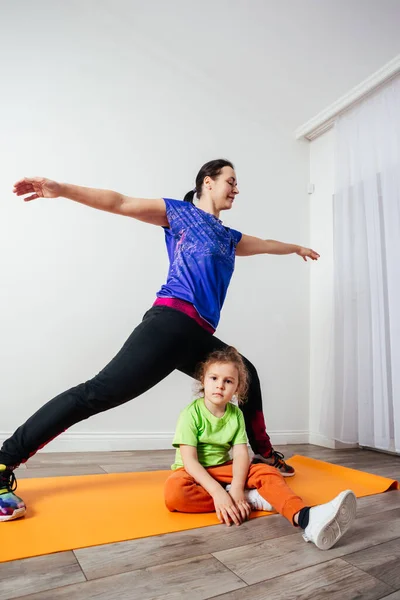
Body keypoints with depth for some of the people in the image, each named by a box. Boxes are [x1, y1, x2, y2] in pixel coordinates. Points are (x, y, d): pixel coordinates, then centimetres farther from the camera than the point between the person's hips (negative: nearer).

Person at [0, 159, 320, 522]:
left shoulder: (229, 238, 27)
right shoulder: (181, 213, 9)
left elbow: (265, 245, 45)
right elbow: (121, 203, 2)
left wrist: (296, 248, 62)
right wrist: (62, 189, -7)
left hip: (200, 337, 8)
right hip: (171, 323, -8)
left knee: (247, 376, 19)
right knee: (100, 392, -16)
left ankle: (263, 453, 36)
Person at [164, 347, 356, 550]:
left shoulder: (236, 414, -3)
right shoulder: (191, 413, -17)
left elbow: (241, 454, -12)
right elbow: (189, 461, -23)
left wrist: (236, 488, -31)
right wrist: (218, 492, -34)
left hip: (222, 469, 4)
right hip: (194, 473, -4)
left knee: (267, 472, -19)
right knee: (175, 490, -39)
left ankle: (304, 517, -47)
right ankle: (252, 499, -28)